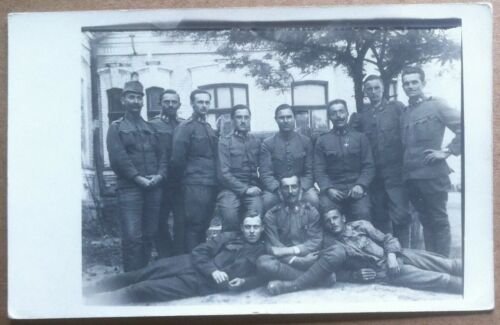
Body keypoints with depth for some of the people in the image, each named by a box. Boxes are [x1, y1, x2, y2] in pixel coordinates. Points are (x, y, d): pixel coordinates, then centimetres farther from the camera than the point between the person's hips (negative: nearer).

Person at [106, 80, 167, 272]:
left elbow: (162, 154, 13)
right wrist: (137, 178, -15)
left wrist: (160, 174, -5)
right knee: (132, 237, -10)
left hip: (154, 188, 5)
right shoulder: (116, 128, 5)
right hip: (129, 188, -5)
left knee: (149, 235, 8)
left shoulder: (151, 128, 20)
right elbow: (118, 157, -8)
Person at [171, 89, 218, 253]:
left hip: (211, 185, 8)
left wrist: (214, 179, 11)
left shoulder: (209, 128, 18)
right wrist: (187, 177, -2)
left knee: (203, 226, 15)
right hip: (195, 185, -8)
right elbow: (177, 159, -12)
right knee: (193, 227, -5)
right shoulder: (185, 127, -7)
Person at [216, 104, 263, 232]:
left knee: (256, 209, -26)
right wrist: (244, 189, -11)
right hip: (231, 189, -2)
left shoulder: (256, 142, 12)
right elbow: (224, 173, -5)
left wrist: (256, 187, -6)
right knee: (230, 217, -27)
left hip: (252, 188, 2)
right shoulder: (225, 142, 2)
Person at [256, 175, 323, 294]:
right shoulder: (271, 215, 6)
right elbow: (273, 247, -4)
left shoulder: (311, 211, 9)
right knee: (264, 262, -34)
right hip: (284, 261, -1)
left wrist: (289, 250, -16)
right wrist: (297, 260, -19)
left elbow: (316, 242, -1)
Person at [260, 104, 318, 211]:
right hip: (275, 187, -1)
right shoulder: (267, 144, 3)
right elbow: (265, 174, -3)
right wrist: (279, 189, -20)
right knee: (267, 201, -32)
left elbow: (309, 171, 5)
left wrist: (300, 188, -14)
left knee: (314, 200, -29)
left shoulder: (306, 141, 7)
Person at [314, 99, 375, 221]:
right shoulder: (322, 140, 11)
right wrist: (328, 188, -12)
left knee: (363, 215, -25)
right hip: (333, 190, 0)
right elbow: (319, 170, 5)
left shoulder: (360, 137, 12)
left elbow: (368, 166, 6)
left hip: (356, 189, 0)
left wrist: (361, 185, -11)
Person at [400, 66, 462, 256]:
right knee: (425, 220, 12)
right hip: (411, 175, 6)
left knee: (439, 220, -1)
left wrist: (447, 151, -9)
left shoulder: (436, 105, -1)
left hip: (433, 174, -6)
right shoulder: (404, 114, 15)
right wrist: (405, 166, 9)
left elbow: (462, 127, -7)